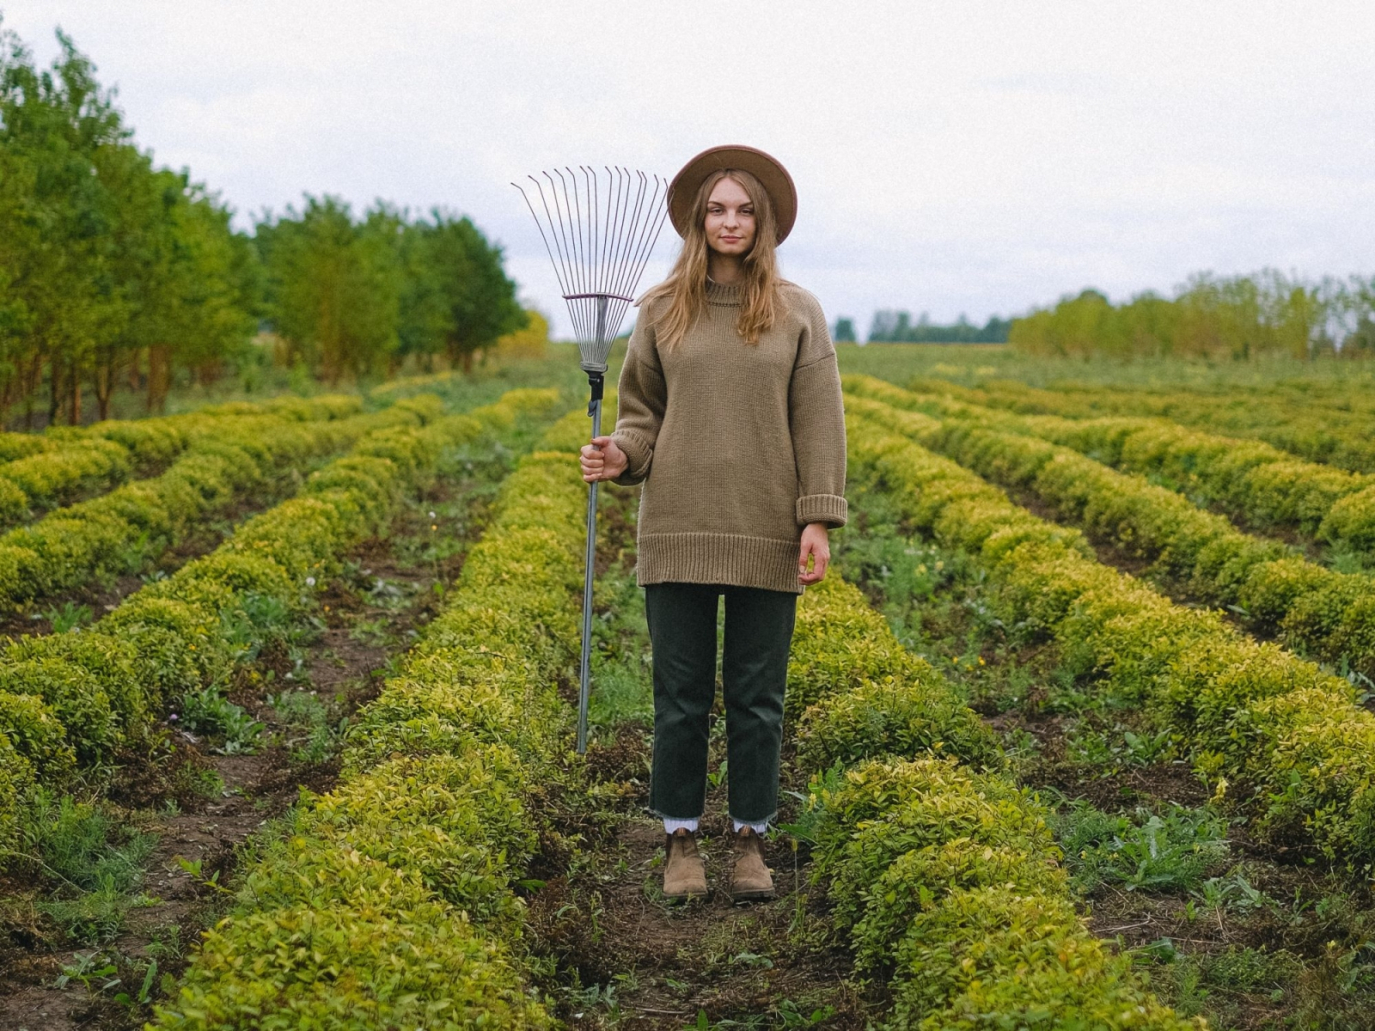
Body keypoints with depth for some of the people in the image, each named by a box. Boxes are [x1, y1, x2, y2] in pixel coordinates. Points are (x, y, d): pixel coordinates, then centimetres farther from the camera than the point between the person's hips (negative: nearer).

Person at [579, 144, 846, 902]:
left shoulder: (798, 313, 2)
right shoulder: (662, 310, 5)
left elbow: (817, 422, 0)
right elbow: (643, 410, 10)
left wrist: (819, 518, -7)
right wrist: (621, 455, -11)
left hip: (766, 536, 0)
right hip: (680, 531, 1)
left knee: (757, 696, 8)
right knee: (681, 695, 6)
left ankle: (750, 840, 20)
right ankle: (681, 840, 18)